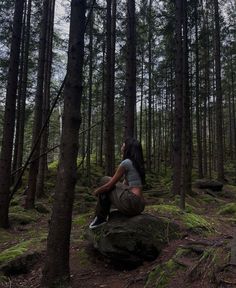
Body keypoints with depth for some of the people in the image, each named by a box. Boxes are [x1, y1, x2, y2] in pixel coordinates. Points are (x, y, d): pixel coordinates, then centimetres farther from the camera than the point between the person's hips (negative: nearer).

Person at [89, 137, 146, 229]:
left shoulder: (126, 162, -8)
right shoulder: (137, 164, 18)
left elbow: (109, 185, -4)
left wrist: (97, 191, 16)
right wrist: (101, 189, 25)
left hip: (131, 202, -9)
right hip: (140, 205, 9)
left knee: (105, 180, 7)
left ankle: (100, 218, 12)